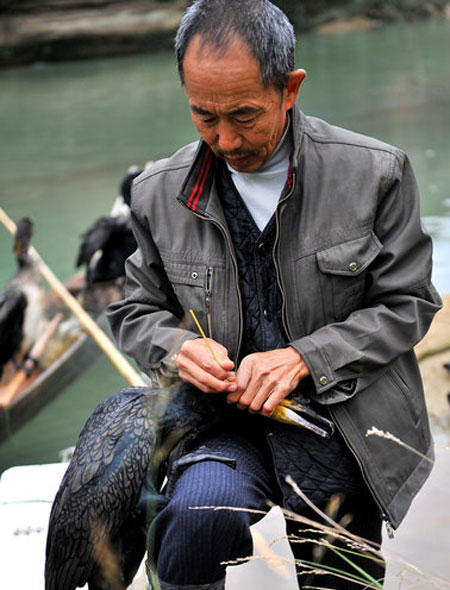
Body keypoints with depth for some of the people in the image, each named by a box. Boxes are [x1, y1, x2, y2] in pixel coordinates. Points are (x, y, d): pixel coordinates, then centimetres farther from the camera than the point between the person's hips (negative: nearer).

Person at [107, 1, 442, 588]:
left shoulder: (375, 172, -7)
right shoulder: (160, 193, 0)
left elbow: (407, 304, -3)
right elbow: (136, 310, 13)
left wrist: (305, 358, -16)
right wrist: (175, 347, -12)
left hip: (344, 423, 0)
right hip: (226, 421, 0)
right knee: (200, 510, -32)